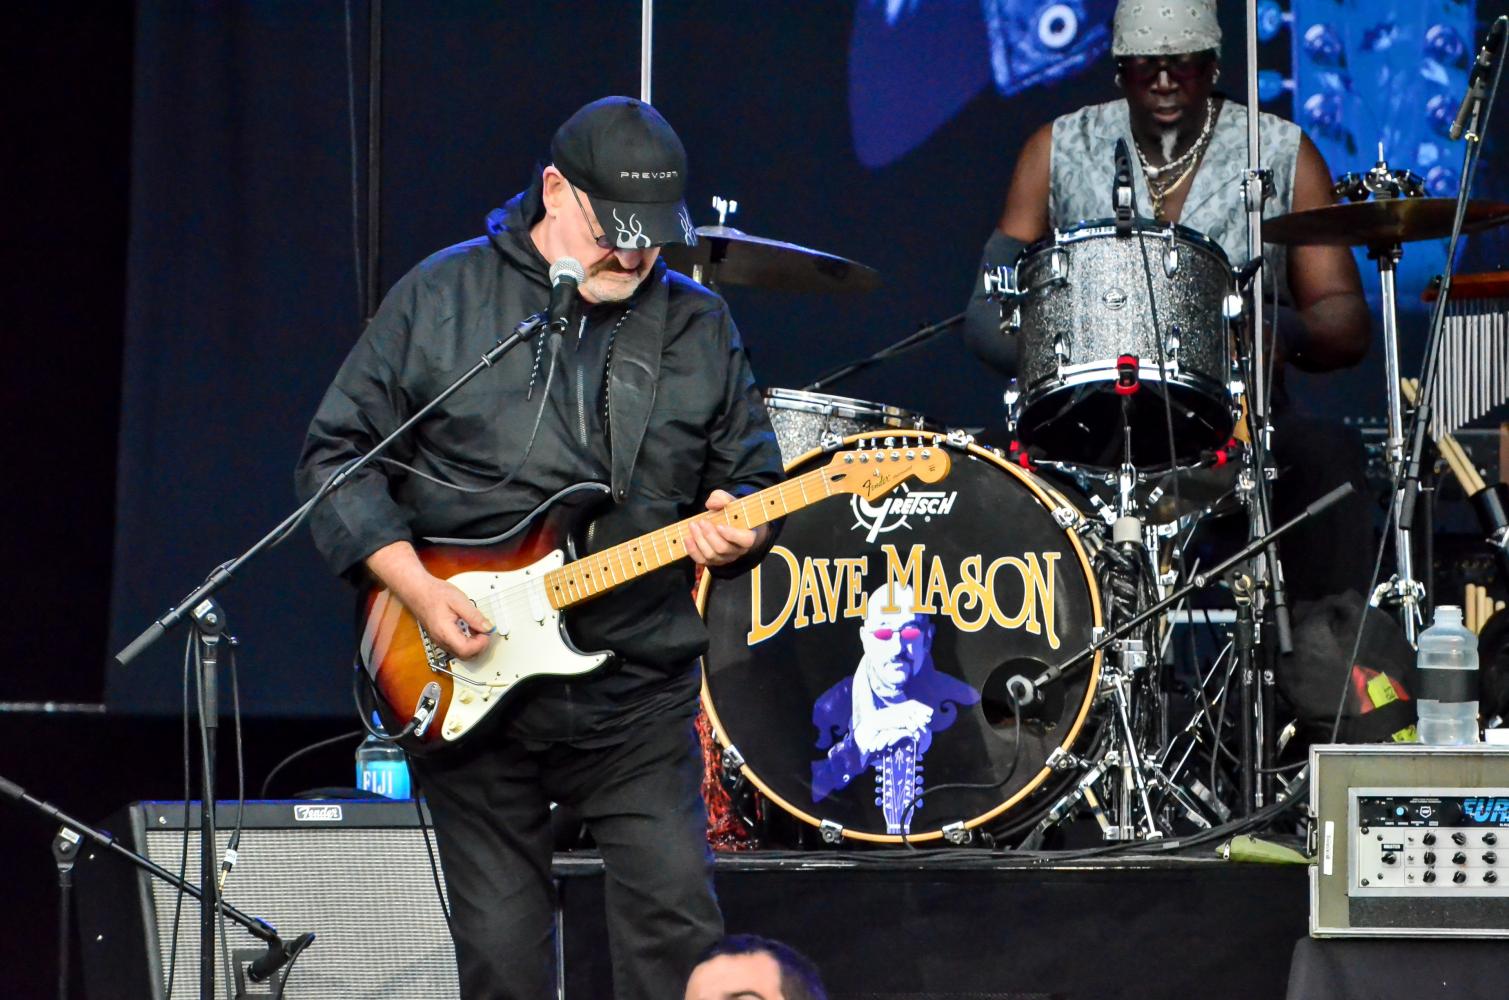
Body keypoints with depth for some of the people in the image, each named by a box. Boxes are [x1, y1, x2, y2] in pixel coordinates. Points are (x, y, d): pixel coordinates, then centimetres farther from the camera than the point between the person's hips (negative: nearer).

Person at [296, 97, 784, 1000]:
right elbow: (338, 453, 0)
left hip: (638, 693, 1)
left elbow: (754, 475, 14)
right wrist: (416, 586, -11)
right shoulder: (442, 298, 0)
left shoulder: (698, 327, 8)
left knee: (678, 922, -9)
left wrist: (735, 530, -11)